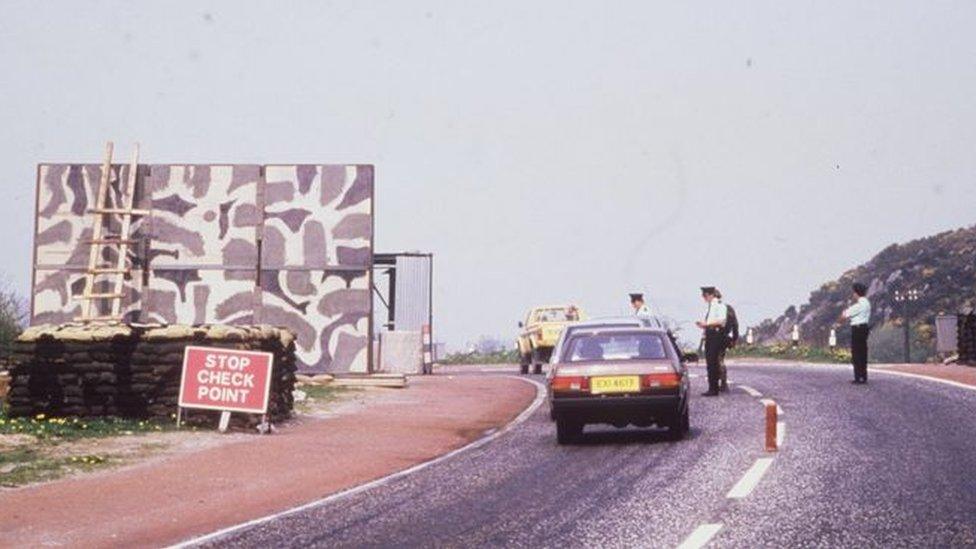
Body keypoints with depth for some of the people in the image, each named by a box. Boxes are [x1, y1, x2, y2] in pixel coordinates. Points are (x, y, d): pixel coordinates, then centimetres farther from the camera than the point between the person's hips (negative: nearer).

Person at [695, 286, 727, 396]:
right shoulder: (710, 306, 20)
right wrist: (703, 325, 10)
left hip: (716, 334, -9)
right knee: (709, 362, 9)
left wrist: (707, 323, -18)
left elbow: (721, 321, -18)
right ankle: (712, 388, 14)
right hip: (709, 335, 9)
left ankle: (714, 389, -10)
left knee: (713, 362, -11)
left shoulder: (719, 305, -8)